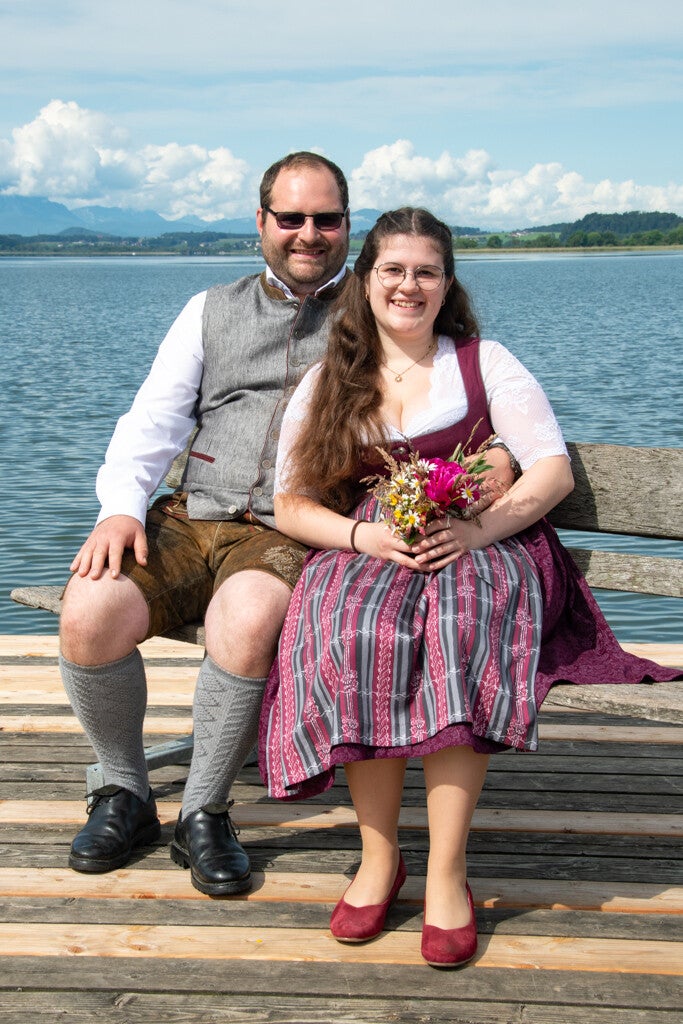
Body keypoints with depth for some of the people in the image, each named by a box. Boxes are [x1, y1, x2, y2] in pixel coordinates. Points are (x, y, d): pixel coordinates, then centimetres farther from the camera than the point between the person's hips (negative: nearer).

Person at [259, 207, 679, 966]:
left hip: (482, 551, -1)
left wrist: (477, 528, -17)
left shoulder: (485, 364, 11)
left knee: (461, 622, -37)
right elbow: (289, 505, 8)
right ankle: (378, 854, -20)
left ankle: (446, 871, -30)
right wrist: (363, 535, -13)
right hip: (361, 554, 1)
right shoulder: (325, 383, 15)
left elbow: (554, 470, 2)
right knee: (355, 629, -34)